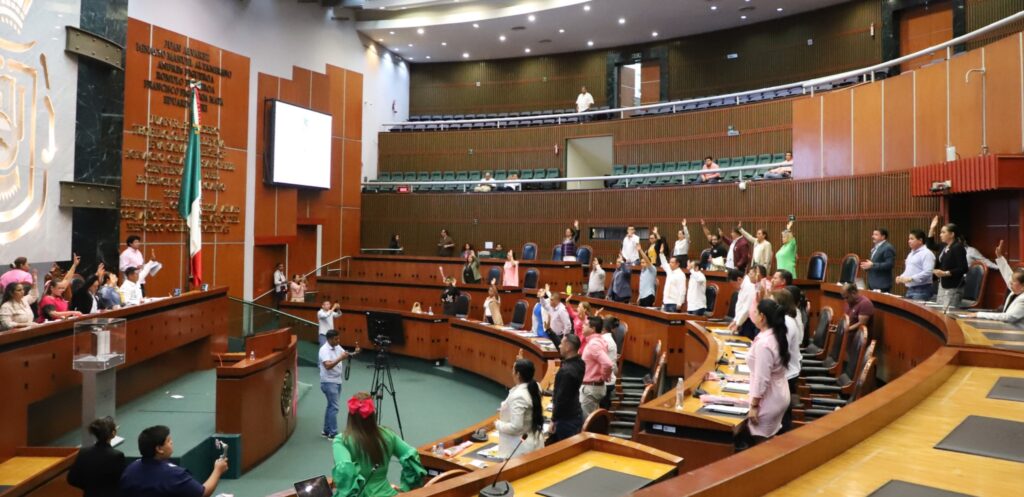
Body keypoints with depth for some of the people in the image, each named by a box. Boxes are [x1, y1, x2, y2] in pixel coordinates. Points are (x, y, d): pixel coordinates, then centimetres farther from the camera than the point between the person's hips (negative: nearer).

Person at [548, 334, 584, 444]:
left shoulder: (566, 371, -28)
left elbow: (562, 398, -24)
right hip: (575, 414, 9)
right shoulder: (579, 362, -1)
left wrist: (554, 420, -13)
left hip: (566, 419, -9)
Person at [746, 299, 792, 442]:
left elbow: (762, 379, -24)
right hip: (779, 396, 9)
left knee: (762, 442, 2)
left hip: (768, 401, -9)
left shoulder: (764, 343, -26)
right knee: (769, 440, 19)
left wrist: (754, 406, -17)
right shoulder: (777, 336, 2)